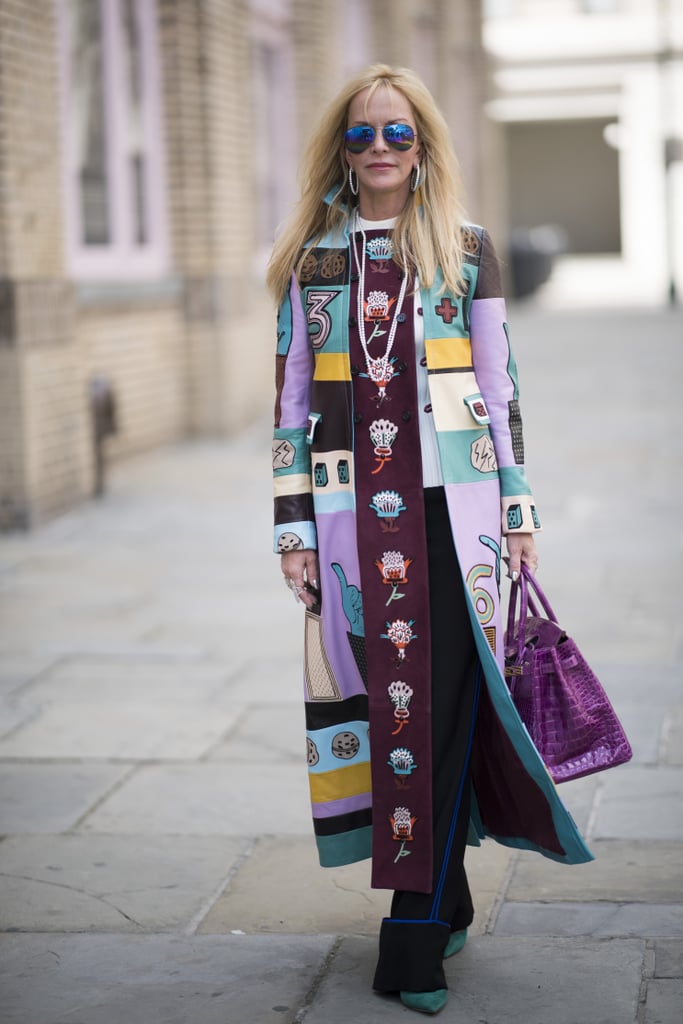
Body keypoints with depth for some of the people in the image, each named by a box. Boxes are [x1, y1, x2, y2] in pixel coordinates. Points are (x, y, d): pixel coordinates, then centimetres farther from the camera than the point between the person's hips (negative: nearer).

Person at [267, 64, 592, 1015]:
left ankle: (416, 938, -2)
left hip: (452, 506, -1)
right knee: (383, 701, 4)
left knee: (443, 707, -7)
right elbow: (291, 402, 8)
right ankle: (446, 901, 22)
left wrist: (519, 510, 4)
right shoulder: (312, 260, 9)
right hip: (354, 510, 2)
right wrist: (293, 529, 3)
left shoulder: (467, 250, 6)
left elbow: (501, 389, 7)